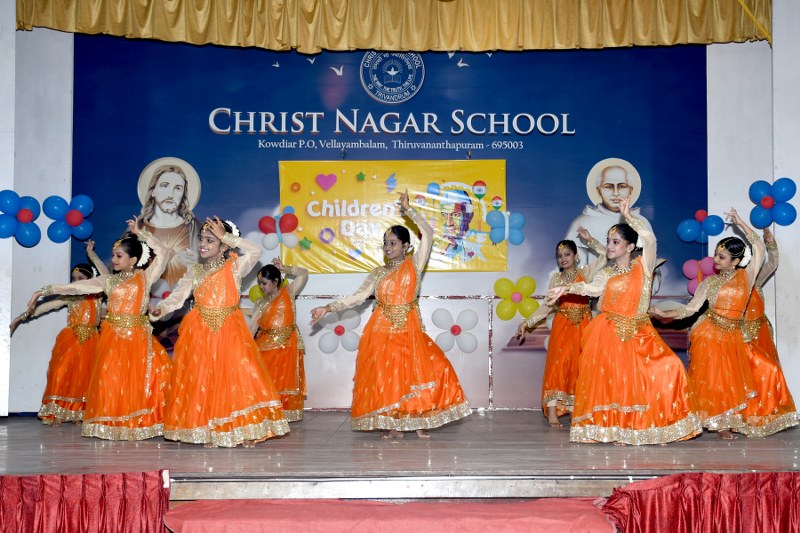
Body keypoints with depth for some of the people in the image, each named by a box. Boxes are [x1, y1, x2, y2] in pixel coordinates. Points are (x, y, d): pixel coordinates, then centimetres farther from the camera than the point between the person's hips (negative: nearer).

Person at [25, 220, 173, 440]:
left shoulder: (145, 277, 6)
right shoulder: (108, 280, 12)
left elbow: (163, 253, -1)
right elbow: (76, 287, 8)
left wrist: (140, 233, 1)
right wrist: (45, 291, 3)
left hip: (138, 336, -2)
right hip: (113, 336, 2)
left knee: (139, 378, -9)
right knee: (110, 378, -6)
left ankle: (140, 423, -2)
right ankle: (111, 425, 1)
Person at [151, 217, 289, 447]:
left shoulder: (235, 266, 1)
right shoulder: (195, 271, 10)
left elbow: (256, 251, -17)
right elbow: (177, 296, 2)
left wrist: (226, 236, -14)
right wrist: (160, 309, -19)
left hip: (229, 332, -3)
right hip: (200, 333, 3)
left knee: (238, 375, -9)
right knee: (202, 381, 1)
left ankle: (245, 430, 0)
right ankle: (208, 432, 11)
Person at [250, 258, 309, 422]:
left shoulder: (288, 292, 4)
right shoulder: (261, 302, 11)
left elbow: (304, 274, 3)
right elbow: (253, 325, 3)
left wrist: (284, 269, 0)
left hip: (286, 345, -3)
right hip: (265, 345, 3)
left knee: (284, 379, -4)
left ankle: (285, 413, 0)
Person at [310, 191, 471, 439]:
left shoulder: (414, 265, 4)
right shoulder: (378, 273, 11)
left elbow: (428, 233, -6)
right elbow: (357, 297, 4)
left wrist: (408, 210, -3)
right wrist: (328, 308, -6)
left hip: (409, 331, -2)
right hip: (382, 331, 2)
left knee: (415, 372, -11)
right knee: (385, 376, -2)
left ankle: (417, 421, 1)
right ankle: (393, 425, 6)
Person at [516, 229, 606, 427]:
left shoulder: (586, 272, 6)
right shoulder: (556, 278, 10)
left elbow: (607, 256, -4)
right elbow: (547, 305, 7)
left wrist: (590, 240, -6)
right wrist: (527, 322, 0)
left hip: (583, 324, 0)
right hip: (562, 325, 0)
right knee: (558, 364, -9)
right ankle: (552, 412, -12)